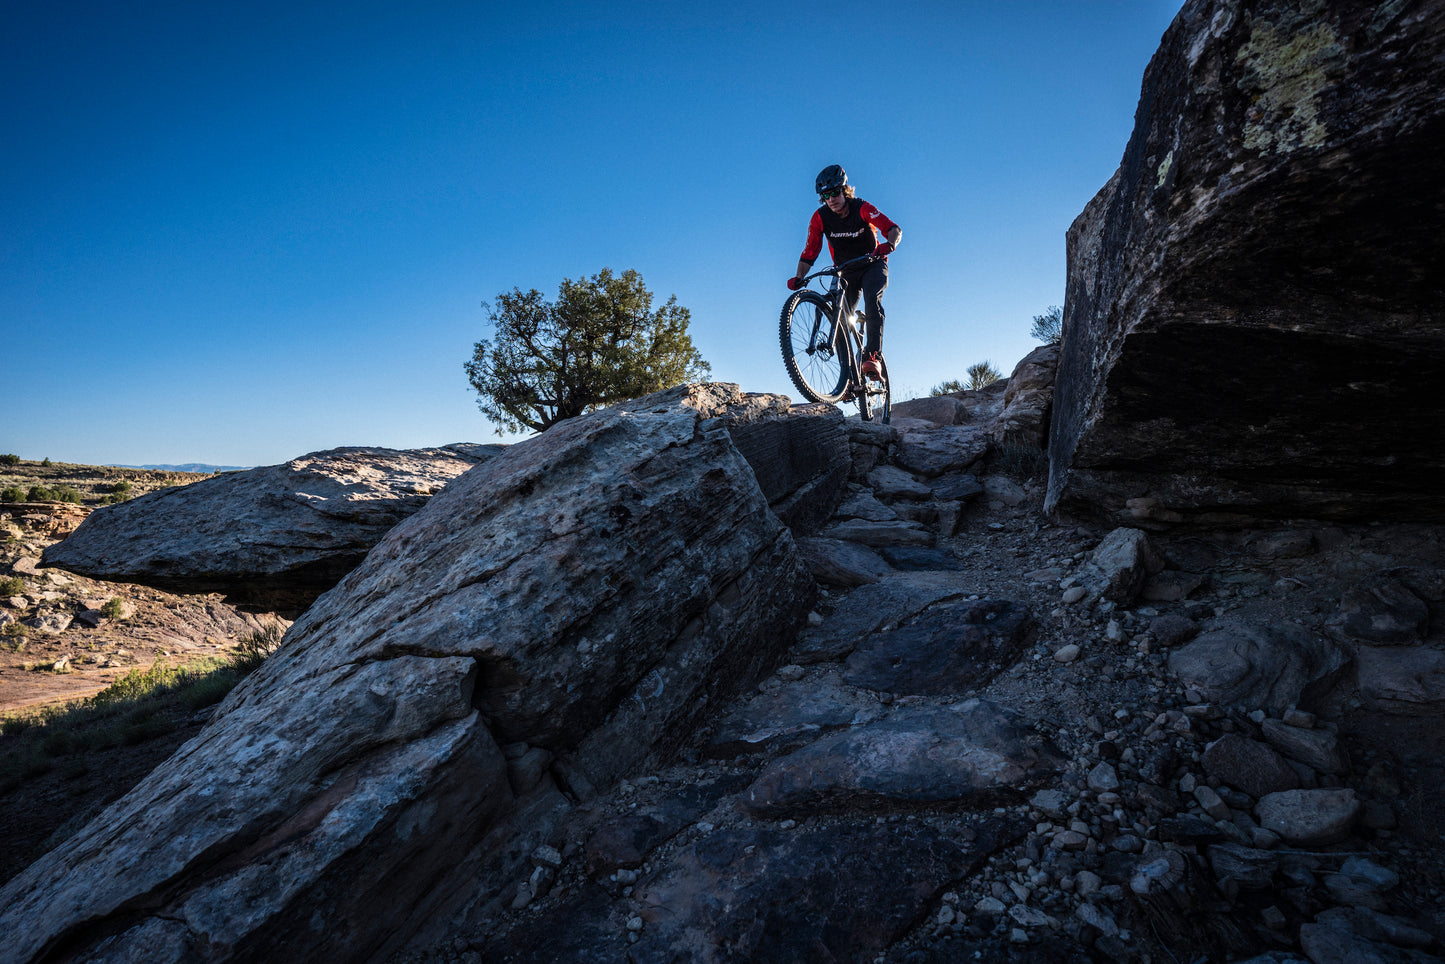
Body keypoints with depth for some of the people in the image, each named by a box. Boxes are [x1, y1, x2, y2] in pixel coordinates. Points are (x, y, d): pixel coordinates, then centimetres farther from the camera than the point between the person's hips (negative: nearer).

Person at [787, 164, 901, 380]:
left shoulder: (862, 208, -19)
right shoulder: (820, 217, -12)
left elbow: (893, 229, -29)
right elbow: (809, 252, -14)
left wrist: (889, 245, -51)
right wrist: (799, 277, -31)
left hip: (872, 266, -3)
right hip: (846, 272, 3)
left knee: (872, 299, -33)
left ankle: (872, 356, -36)